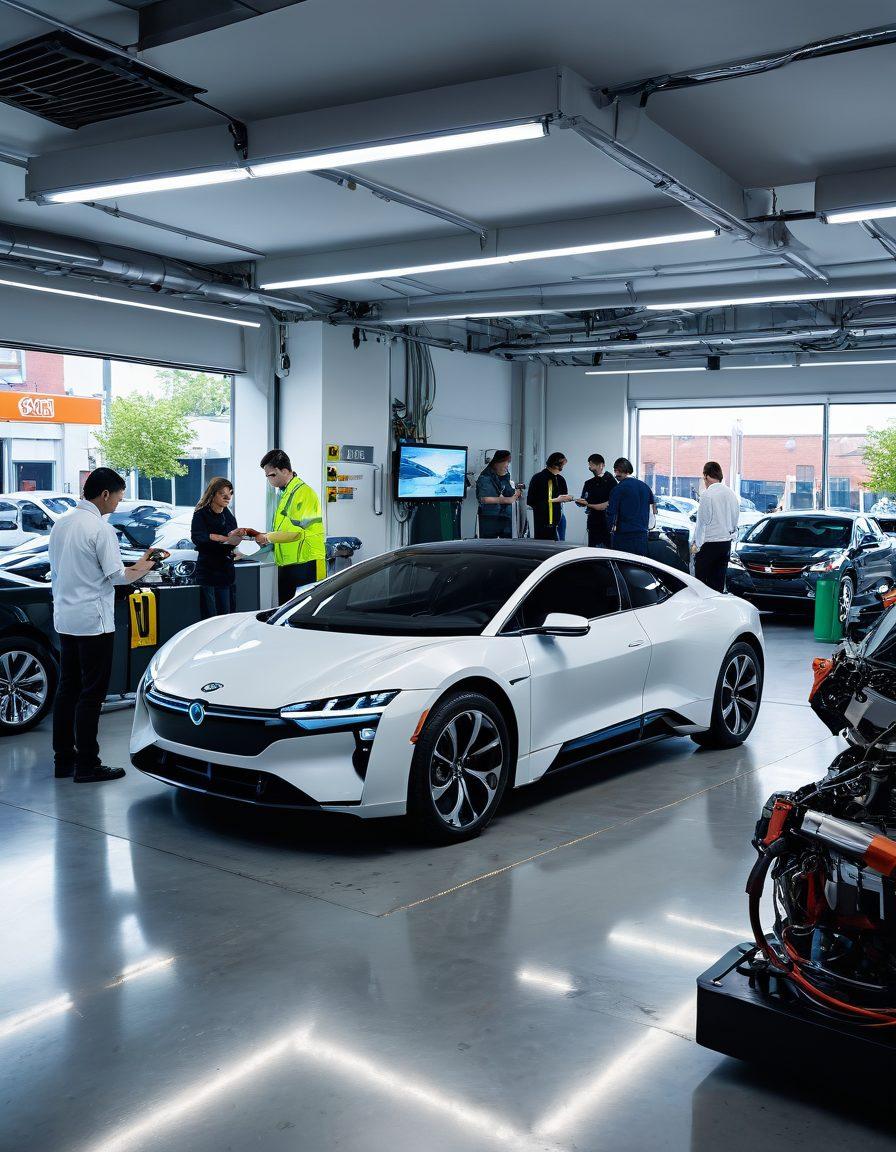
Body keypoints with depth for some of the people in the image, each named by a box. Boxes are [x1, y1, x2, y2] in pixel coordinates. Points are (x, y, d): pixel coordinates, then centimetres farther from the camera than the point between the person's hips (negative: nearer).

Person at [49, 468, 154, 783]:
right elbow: (116, 575, -14)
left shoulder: (61, 523, 9)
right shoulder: (100, 528, -15)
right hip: (93, 621, -8)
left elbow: (55, 570, 16)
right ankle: (86, 765, 2)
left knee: (67, 689, 13)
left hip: (64, 620, 8)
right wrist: (141, 568, 3)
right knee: (91, 693, -2)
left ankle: (63, 759, 19)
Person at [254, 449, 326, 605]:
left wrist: (268, 537, -9)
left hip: (305, 564, -10)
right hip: (286, 563, 10)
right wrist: (266, 536, 10)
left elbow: (296, 531, -20)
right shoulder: (284, 493, 19)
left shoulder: (303, 492, -13)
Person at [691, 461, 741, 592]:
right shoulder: (731, 494, 6)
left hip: (708, 544, -7)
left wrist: (696, 544, -7)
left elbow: (702, 522, -12)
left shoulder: (708, 495, -14)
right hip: (726, 543, 7)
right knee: (718, 583, 11)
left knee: (701, 581, 0)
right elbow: (735, 519, 13)